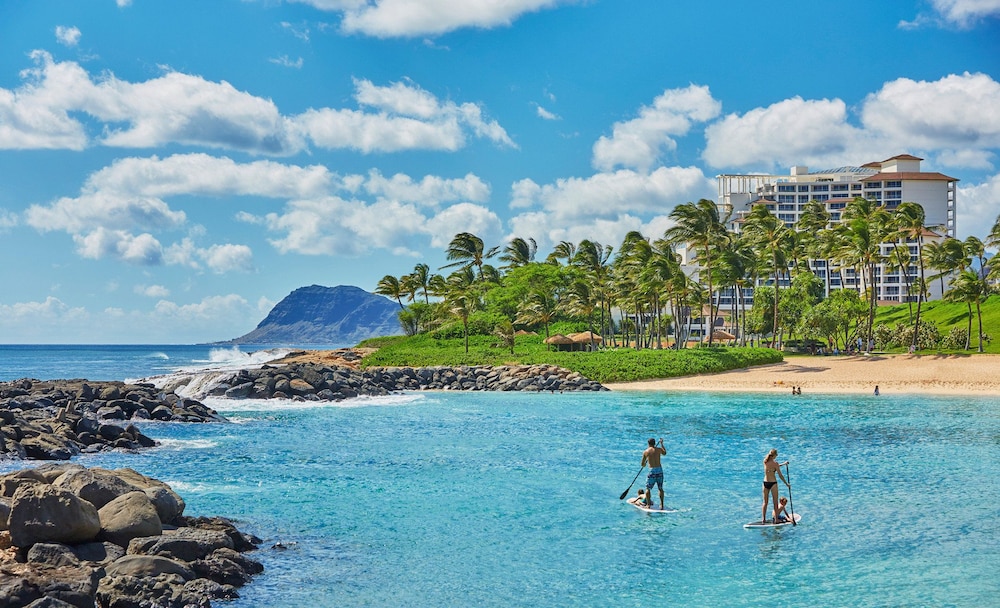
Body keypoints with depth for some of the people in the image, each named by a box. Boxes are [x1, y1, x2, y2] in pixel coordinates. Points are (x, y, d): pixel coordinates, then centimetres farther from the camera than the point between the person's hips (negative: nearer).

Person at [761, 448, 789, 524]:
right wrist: (786, 483, 0)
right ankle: (776, 519, 9)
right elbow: (780, 475, -10)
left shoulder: (765, 461, 1)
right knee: (775, 502, 6)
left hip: (765, 483, 5)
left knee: (765, 502, 13)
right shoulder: (775, 463, -14)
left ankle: (763, 519, 9)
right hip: (773, 483, -5)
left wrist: (783, 463, 25)